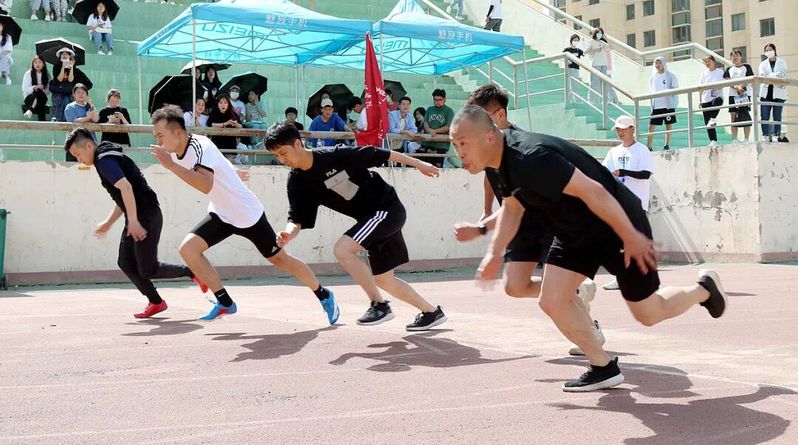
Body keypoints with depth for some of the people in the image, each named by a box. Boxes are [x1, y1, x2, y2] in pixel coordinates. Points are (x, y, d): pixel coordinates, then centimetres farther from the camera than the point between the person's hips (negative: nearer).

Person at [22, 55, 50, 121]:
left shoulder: (46, 76, 10)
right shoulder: (28, 73, 3)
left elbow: (48, 91, 8)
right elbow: (24, 89, -1)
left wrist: (43, 88, -13)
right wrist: (34, 88, -18)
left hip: (42, 98, 2)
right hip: (29, 98, -2)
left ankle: (31, 110, -39)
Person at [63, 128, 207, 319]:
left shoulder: (104, 160, -12)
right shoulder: (107, 158, 20)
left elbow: (125, 187, -27)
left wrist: (133, 220, -29)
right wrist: (108, 223, 25)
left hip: (147, 217, -10)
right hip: (138, 218, 10)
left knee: (148, 270, -6)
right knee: (126, 263, 10)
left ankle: (192, 272, 9)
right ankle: (155, 302, 17)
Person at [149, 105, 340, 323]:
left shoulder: (201, 146, -27)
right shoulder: (175, 152, -1)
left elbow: (205, 186, -44)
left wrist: (171, 166, -44)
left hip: (248, 213, -7)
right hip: (221, 215, 7)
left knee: (280, 259, 5)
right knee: (188, 248, -11)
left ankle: (324, 295, 27)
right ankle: (225, 302, 2)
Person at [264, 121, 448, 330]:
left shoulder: (335, 156, -20)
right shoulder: (297, 182, -4)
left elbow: (378, 154, -11)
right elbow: (297, 219, -9)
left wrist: (418, 163, -4)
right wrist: (288, 233, -33)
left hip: (388, 209, -8)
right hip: (371, 218, 8)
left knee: (342, 249, -23)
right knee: (382, 279, 14)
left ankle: (379, 305, -12)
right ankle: (431, 312, 31)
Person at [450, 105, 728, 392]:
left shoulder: (531, 159, -35)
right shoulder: (499, 165, -4)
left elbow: (592, 191, -34)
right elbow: (512, 209, 12)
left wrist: (631, 237, -28)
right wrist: (494, 253, 0)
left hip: (618, 223, -8)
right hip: (575, 233, 8)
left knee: (649, 314, 6)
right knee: (552, 301, -4)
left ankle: (704, 289, 35)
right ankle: (603, 368, 13)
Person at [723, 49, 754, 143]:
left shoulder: (746, 67, 8)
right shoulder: (729, 69, 15)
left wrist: (741, 87, -17)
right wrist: (737, 88, -14)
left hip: (745, 94, -2)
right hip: (733, 95, 3)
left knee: (746, 116, -6)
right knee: (734, 117, -1)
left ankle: (746, 139, -5)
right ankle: (734, 140, 1)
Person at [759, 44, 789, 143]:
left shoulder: (781, 61, 12)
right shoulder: (763, 64, 16)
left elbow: (782, 73, -6)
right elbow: (762, 75, -2)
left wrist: (769, 76, -15)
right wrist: (775, 76, -16)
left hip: (778, 92, -1)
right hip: (766, 92, 1)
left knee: (777, 116, -4)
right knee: (765, 117, -6)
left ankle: (776, 136, -3)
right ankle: (766, 136, -4)